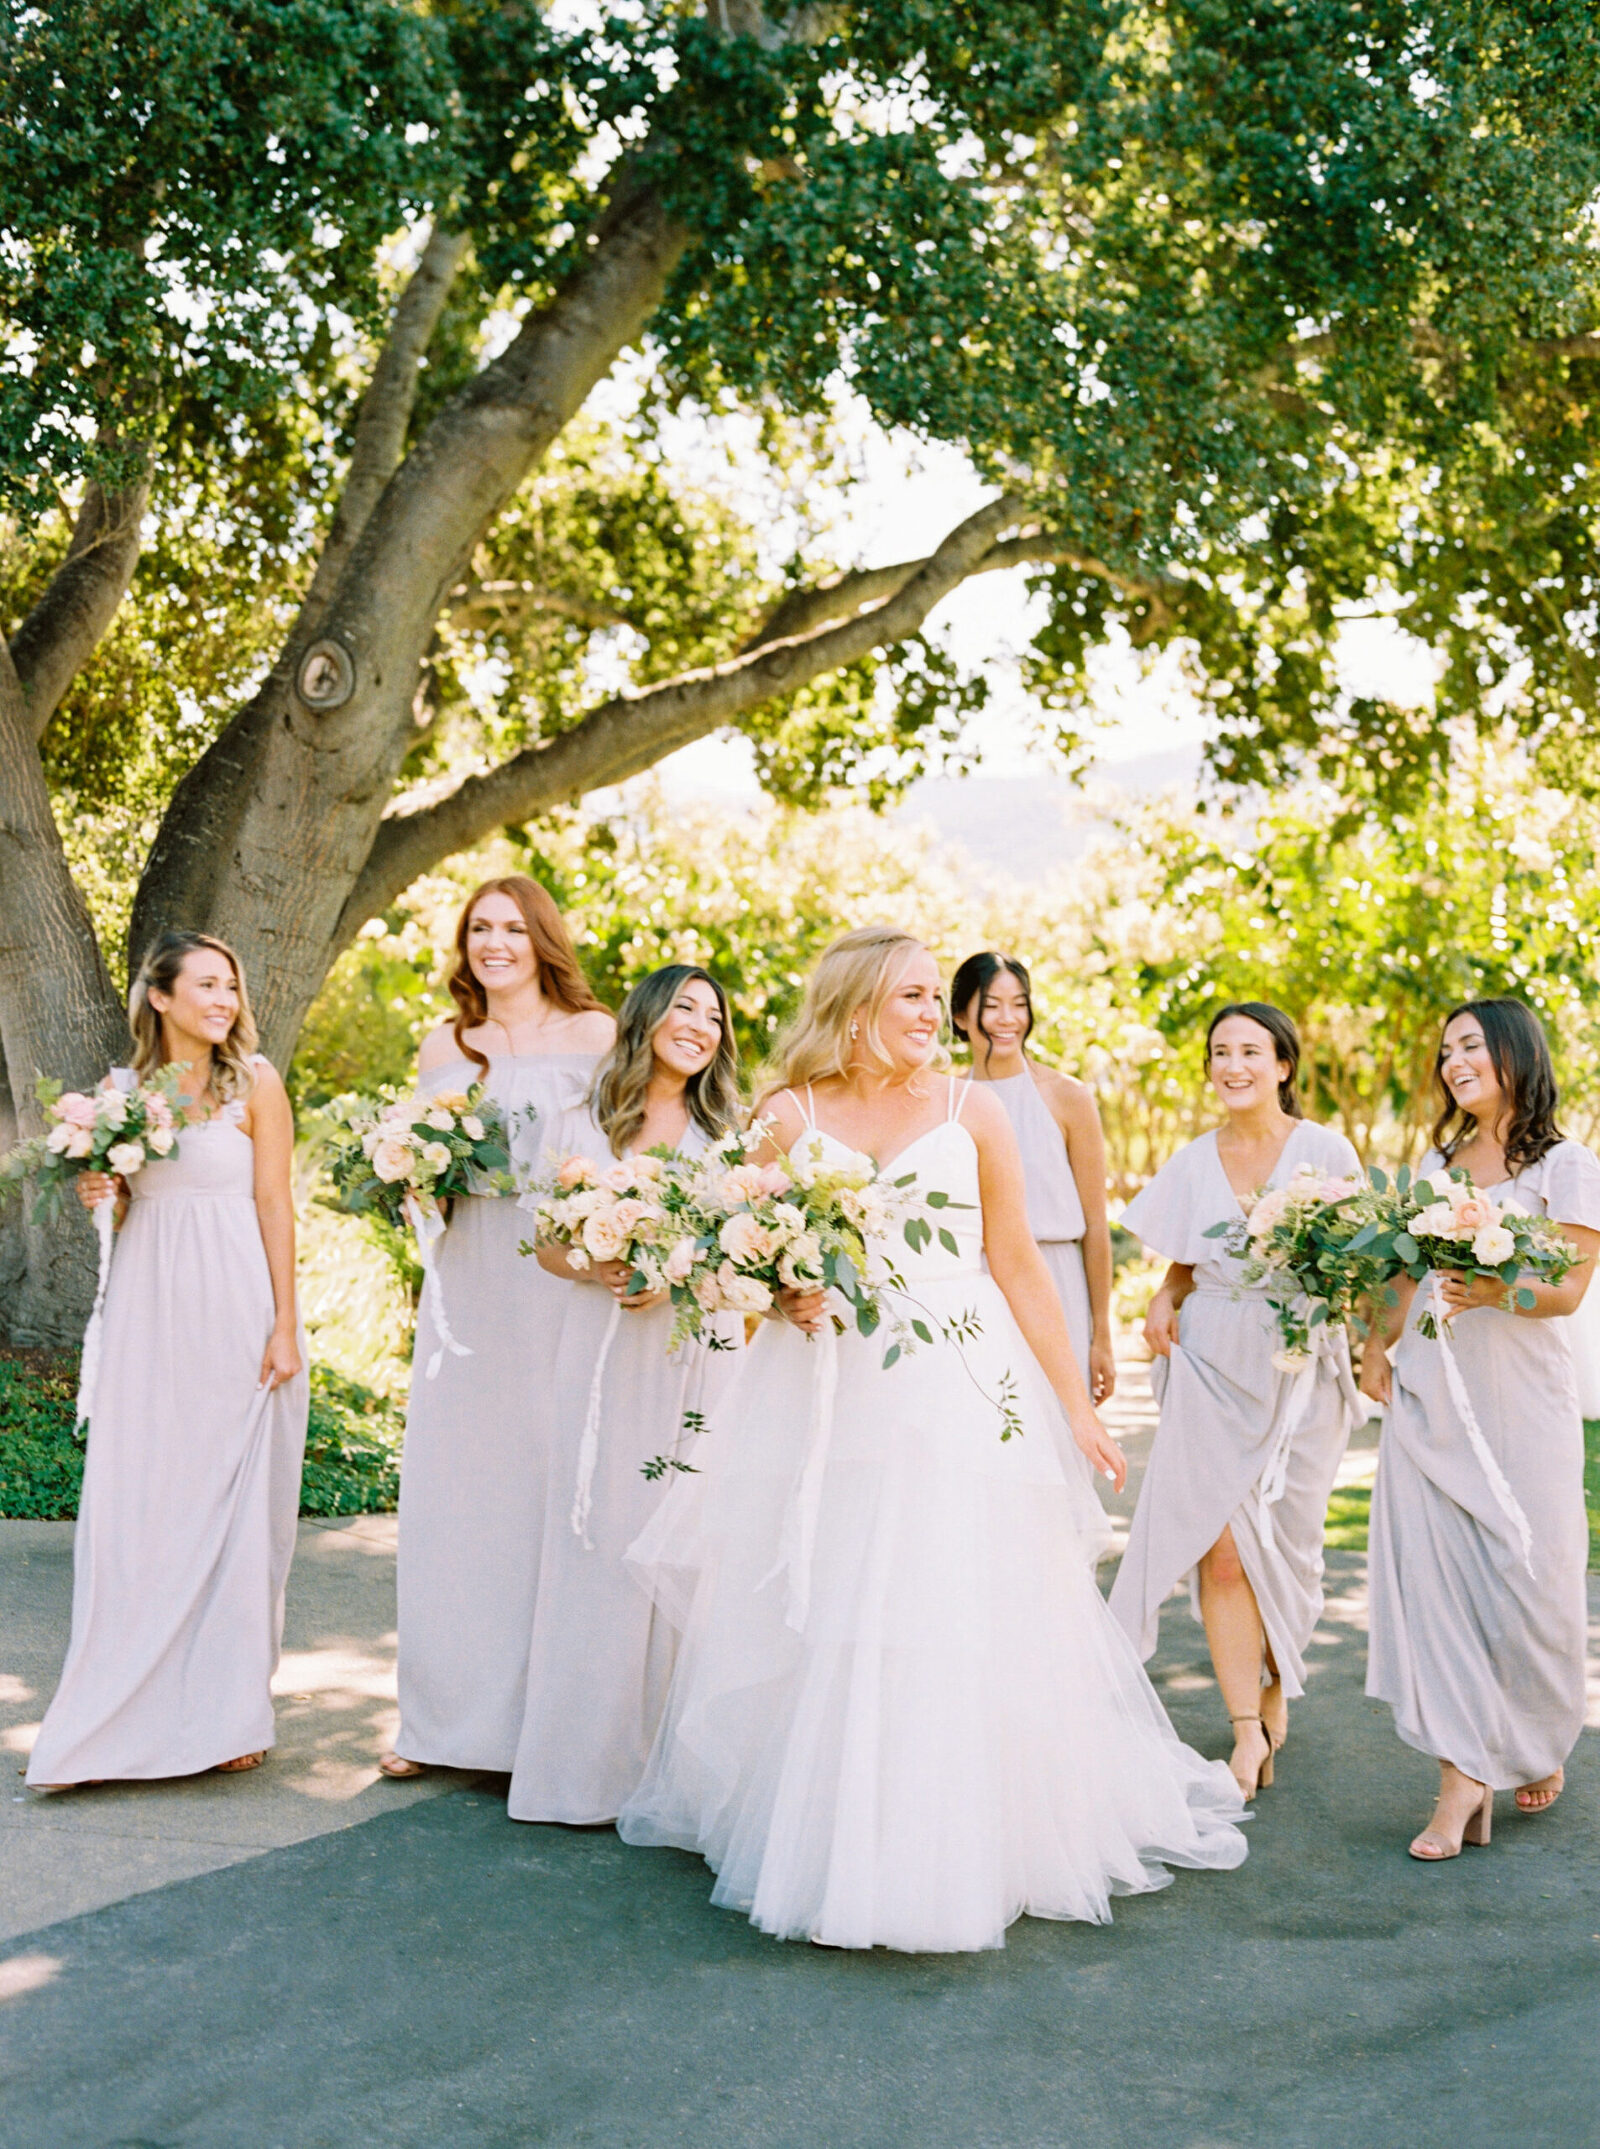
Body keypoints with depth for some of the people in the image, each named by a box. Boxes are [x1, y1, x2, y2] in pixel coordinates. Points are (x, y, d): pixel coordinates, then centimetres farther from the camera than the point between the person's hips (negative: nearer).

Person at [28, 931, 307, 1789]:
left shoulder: (254, 1083, -1)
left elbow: (276, 1205, -4)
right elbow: (130, 1207, 17)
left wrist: (284, 1325, -8)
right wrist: (102, 1192, -5)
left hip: (233, 1310, -3)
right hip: (147, 1312, 3)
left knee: (230, 1507, 2)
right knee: (133, 1506, 2)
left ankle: (227, 1713, 13)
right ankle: (122, 1717, 10)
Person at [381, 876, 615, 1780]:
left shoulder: (595, 1034, 2)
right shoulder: (444, 1048, 14)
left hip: (561, 1279, -4)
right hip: (466, 1282, 4)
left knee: (545, 1483, -2)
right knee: (451, 1490, 4)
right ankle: (445, 1717, 14)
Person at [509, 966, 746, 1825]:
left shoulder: (730, 1134, 9)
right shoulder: (583, 1130, 9)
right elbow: (549, 1243, 9)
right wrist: (598, 1271, -11)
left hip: (700, 1356, 0)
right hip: (604, 1358, 0)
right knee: (601, 1543, 0)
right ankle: (589, 1762, 8)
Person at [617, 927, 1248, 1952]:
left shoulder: (971, 1111, 4)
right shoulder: (790, 1116, 3)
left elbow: (1021, 1266, 6)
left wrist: (1078, 1404, 5)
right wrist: (786, 1294, -14)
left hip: (959, 1397, 0)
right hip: (825, 1398, 1)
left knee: (959, 1625, -2)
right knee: (821, 1629, 5)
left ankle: (964, 1846, 12)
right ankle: (822, 1845, 21)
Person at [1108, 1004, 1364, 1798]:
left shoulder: (1325, 1151, 0)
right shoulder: (1191, 1164, 8)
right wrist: (1163, 1303, -3)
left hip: (1300, 1368, -1)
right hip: (1213, 1367, 1)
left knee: (1283, 1543, 6)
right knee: (1222, 1546, -9)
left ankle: (1276, 1690, 31)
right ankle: (1249, 1732, -6)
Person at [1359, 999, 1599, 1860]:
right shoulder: (1436, 1162, 16)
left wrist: (1497, 1293, -27)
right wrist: (1377, 1341, 3)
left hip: (1520, 1400, -4)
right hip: (1426, 1394, 4)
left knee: (1526, 1579, 0)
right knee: (1429, 1578, -4)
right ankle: (1464, 1780, -1)